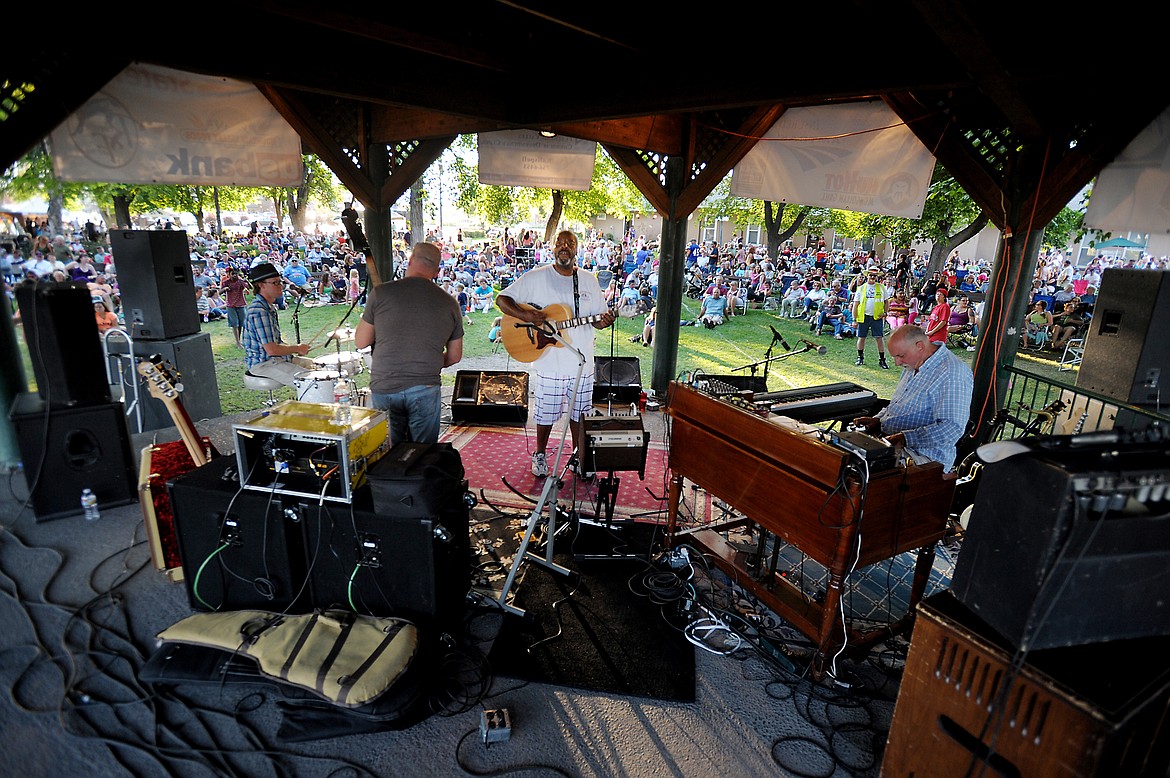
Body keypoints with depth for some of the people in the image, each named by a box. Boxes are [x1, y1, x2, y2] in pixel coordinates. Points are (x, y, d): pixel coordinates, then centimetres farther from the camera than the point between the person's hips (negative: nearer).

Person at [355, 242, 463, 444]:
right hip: (425, 389, 1)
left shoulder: (381, 293, -3)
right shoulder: (449, 303, 2)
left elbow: (360, 342, 4)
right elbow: (454, 356, 9)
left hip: (383, 388, 0)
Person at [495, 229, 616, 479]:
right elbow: (502, 299, -4)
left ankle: (580, 457, 31)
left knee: (580, 413, 13)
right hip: (550, 363, -3)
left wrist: (604, 320, -13)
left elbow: (598, 318, 11)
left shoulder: (589, 280, 7)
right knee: (546, 414, 9)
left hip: (582, 363, 3)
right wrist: (527, 315, -20)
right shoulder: (536, 277, -3)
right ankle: (540, 454, 33)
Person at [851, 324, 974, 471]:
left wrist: (905, 438, -31)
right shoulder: (913, 365, 14)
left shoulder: (954, 374, -16)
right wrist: (877, 419, 10)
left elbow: (952, 428, -24)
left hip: (922, 454, -9)